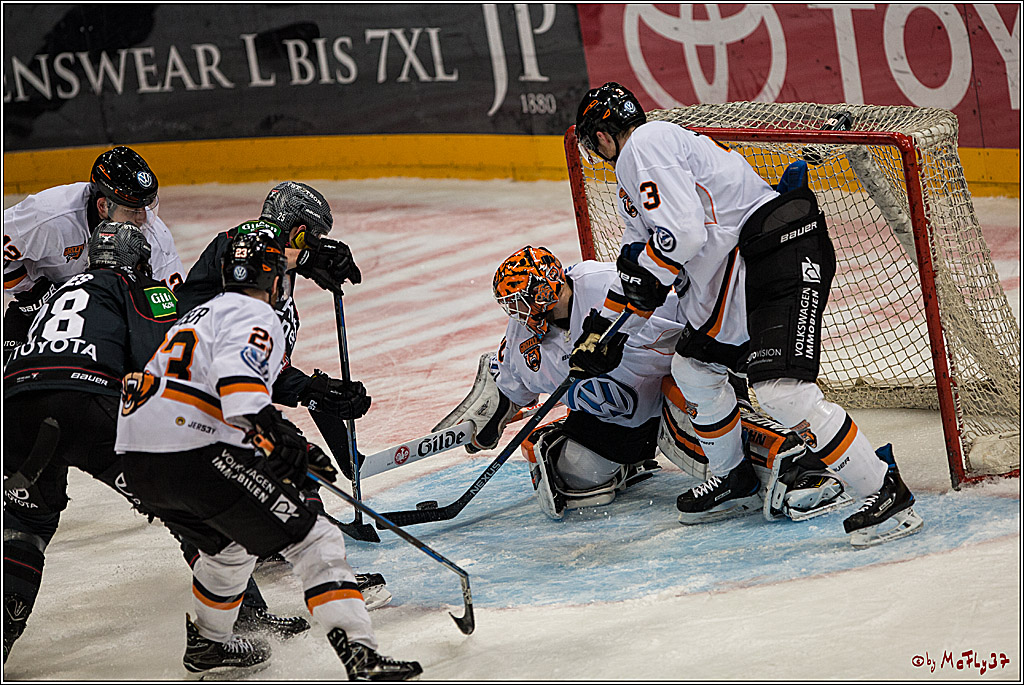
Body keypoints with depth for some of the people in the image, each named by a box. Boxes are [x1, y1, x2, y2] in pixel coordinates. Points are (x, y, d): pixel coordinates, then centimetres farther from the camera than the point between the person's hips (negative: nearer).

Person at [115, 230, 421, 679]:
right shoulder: (256, 317, 1)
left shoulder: (204, 314, 30)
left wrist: (292, 445, 34)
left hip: (140, 462, 9)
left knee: (231, 544, 34)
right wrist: (273, 434, -30)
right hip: (199, 457, -9)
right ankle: (361, 657, -20)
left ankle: (206, 643, 49)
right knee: (314, 543, -8)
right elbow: (237, 373, -21)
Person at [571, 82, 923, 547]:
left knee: (780, 388, -22)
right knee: (693, 366, 21)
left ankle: (887, 493, -21)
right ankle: (734, 479, 36)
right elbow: (637, 255, 33)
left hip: (784, 253, -11)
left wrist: (646, 271, -2)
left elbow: (683, 233, -20)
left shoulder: (645, 145, -9)